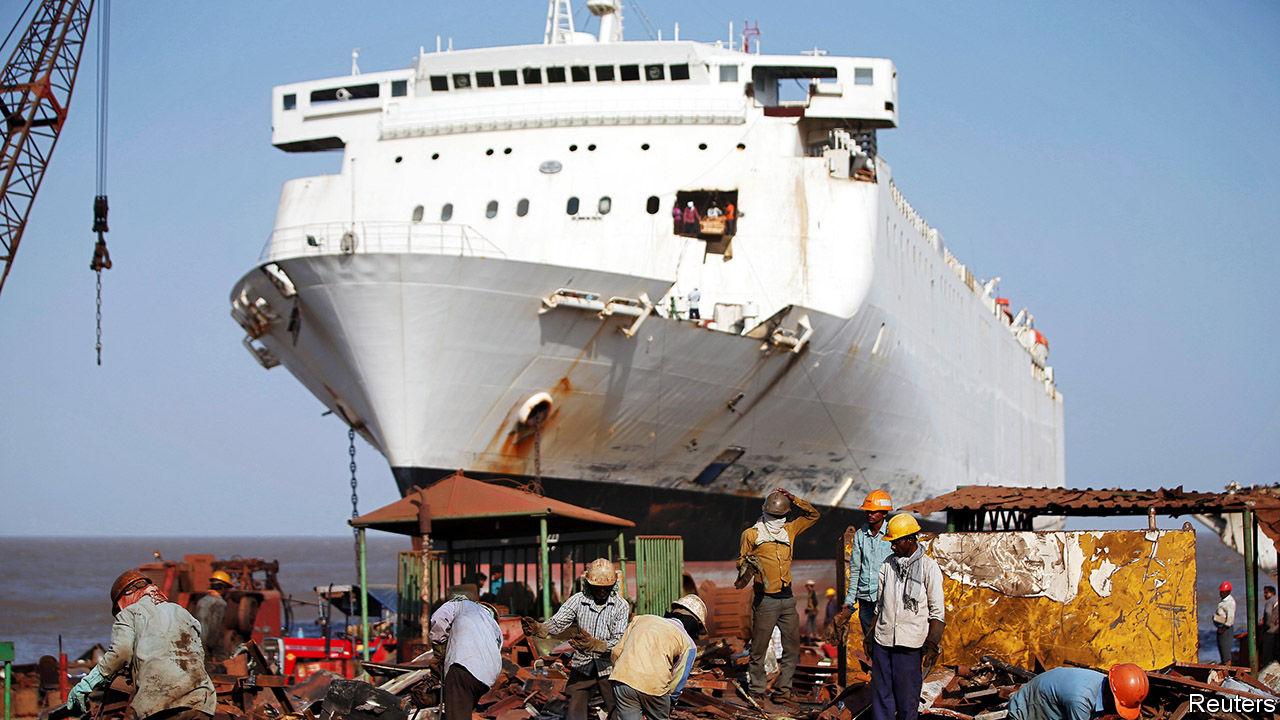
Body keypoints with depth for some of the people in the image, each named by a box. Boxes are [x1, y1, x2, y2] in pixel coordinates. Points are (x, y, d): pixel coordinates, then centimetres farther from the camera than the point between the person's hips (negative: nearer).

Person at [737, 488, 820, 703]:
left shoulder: (789, 530, 14)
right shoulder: (752, 534, 3)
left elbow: (812, 515, 23)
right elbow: (741, 562, 5)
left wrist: (793, 500, 9)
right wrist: (749, 565, -18)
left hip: (787, 598, 5)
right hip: (765, 599, -5)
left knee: (792, 646, 5)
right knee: (759, 647, -3)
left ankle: (782, 688, 15)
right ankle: (756, 690, 8)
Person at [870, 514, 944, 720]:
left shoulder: (929, 567, -3)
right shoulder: (887, 565, 10)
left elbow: (938, 612, -2)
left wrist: (932, 645, -8)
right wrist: (870, 634, 16)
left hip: (910, 645, -5)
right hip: (883, 641, 5)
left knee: (907, 697, 1)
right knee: (881, 692, 7)